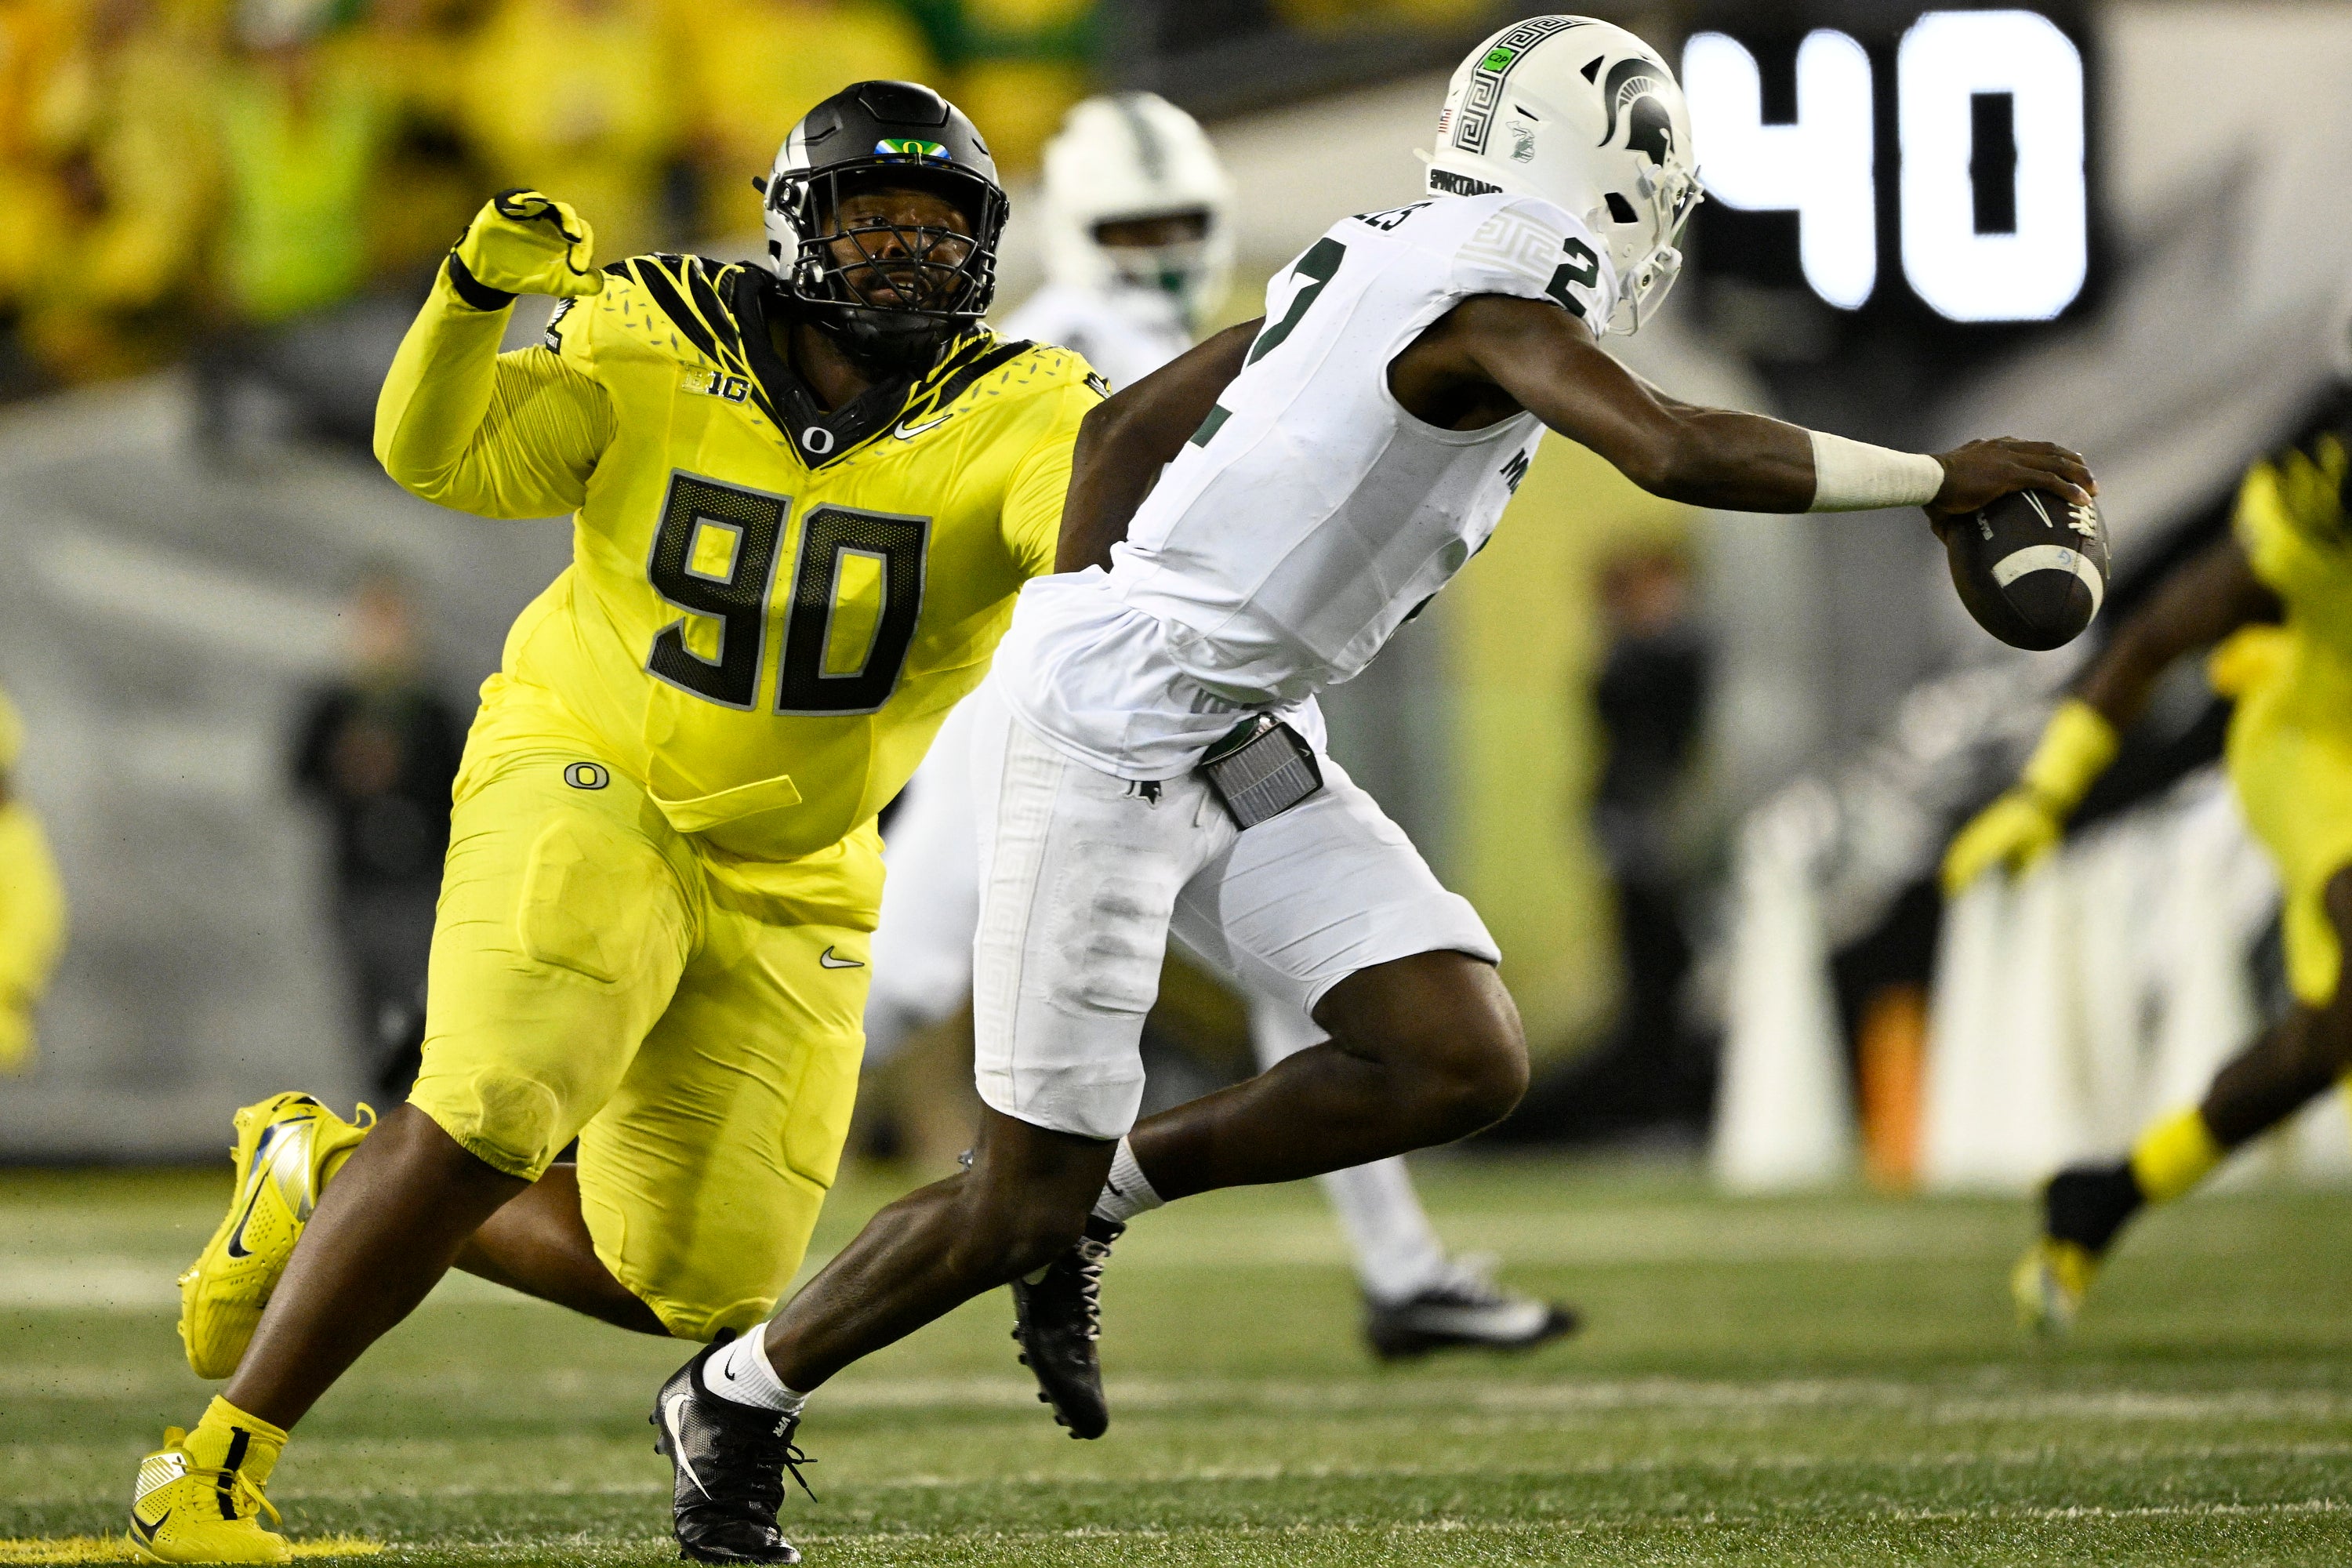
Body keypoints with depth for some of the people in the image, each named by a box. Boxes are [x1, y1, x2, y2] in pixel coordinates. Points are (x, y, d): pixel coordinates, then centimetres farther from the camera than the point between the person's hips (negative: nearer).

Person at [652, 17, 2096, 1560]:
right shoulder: (1496, 293, -16)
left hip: (1241, 743, 9)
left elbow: (1120, 431, 19)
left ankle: (1106, 1190, 12)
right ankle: (741, 1393, 21)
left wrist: (1088, 624, 23)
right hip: (1107, 738, -9)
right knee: (1021, 1207, -1)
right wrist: (1934, 478, -21)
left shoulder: (1382, 268, 11)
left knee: (1466, 1061, -4)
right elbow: (1680, 452, -30)